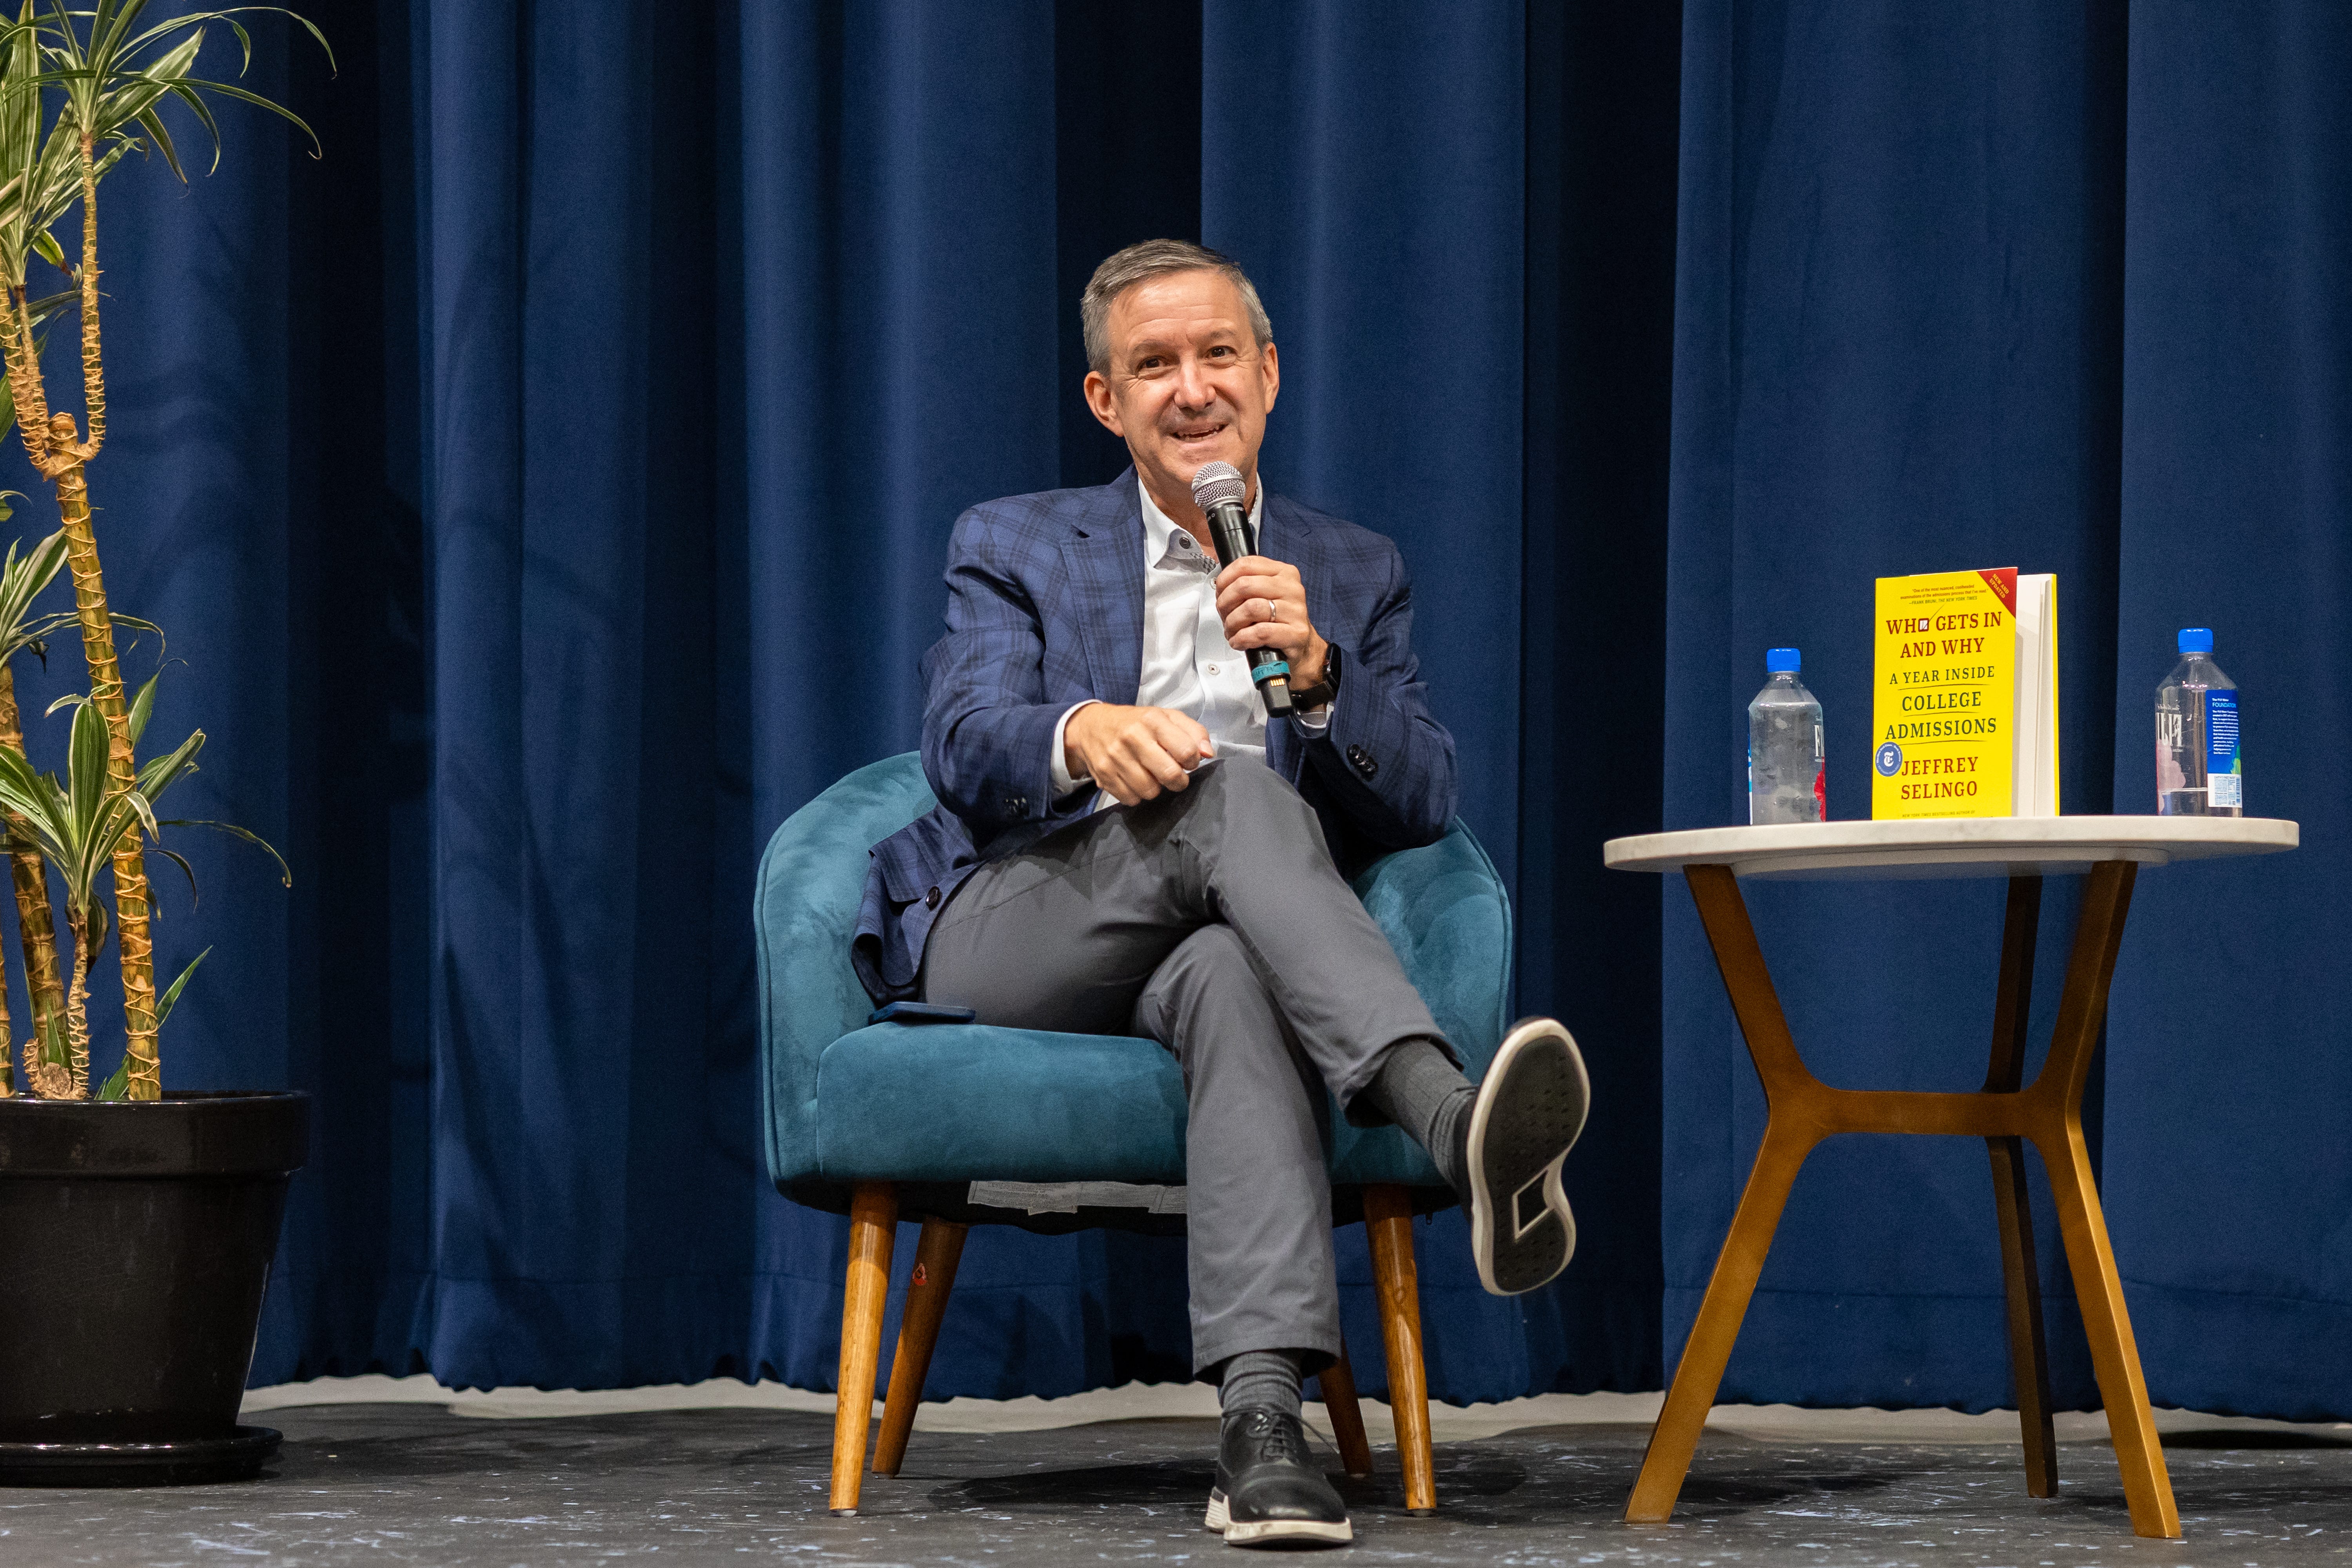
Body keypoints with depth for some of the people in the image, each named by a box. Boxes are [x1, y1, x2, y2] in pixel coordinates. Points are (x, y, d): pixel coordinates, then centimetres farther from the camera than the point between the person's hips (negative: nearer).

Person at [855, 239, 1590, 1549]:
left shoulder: (1353, 576, 22)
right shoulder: (1018, 548, 18)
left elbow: (1423, 809, 8)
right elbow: (962, 748, -3)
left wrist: (1317, 669, -12)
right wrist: (1084, 734, -27)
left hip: (1191, 960, 1)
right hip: (1008, 944, -1)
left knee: (1235, 977, -40)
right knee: (1234, 791, -34)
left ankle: (1263, 1420, -58)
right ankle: (1455, 1119, -58)